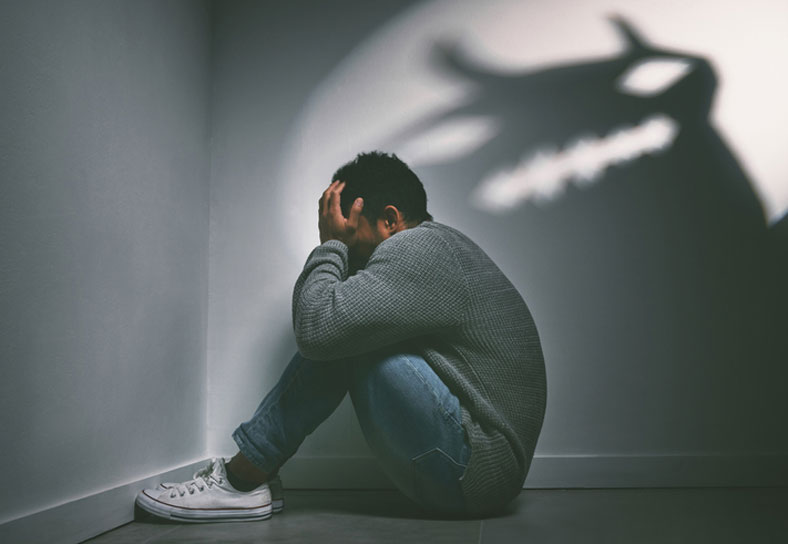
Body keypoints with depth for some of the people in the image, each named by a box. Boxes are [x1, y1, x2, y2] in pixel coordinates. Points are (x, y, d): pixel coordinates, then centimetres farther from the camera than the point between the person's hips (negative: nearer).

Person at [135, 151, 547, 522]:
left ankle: (242, 479, -6)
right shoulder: (442, 243, 16)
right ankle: (253, 477, 6)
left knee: (336, 334, -16)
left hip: (475, 474, -10)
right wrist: (336, 247, 5)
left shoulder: (416, 250, -16)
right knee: (344, 331, 9)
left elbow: (316, 324, -26)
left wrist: (331, 244, -11)